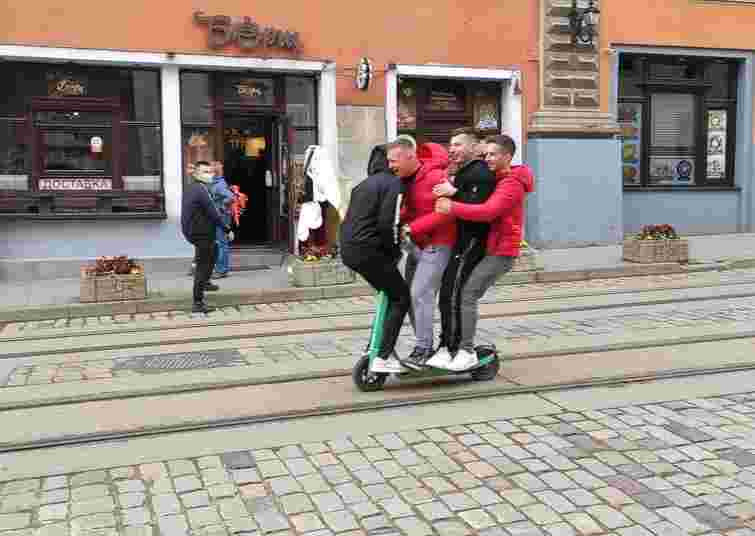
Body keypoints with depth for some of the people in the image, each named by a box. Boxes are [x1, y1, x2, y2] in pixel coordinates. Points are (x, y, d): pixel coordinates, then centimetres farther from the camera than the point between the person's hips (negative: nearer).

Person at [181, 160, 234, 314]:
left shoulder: (190, 188, 11)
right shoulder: (201, 190, -19)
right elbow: (214, 214, -22)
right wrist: (227, 230, -15)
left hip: (191, 231, 10)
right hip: (201, 234, -10)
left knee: (214, 248, 32)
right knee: (203, 267, -4)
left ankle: (204, 282, 39)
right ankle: (198, 303, 0)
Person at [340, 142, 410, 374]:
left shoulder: (365, 183, 22)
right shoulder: (393, 183, -7)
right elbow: (388, 223, -17)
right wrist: (395, 250, -2)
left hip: (349, 249, 9)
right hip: (368, 251, -9)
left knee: (390, 294, 22)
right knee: (401, 297, 1)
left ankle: (377, 346, 25)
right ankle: (382, 358, -5)